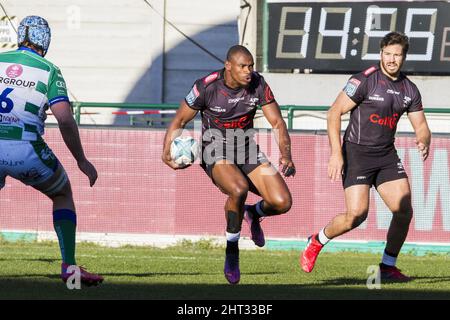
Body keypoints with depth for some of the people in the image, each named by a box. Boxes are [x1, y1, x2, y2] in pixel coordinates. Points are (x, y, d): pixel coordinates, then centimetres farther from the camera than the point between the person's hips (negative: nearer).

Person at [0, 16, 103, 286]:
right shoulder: (48, 71, 4)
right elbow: (65, 120, -5)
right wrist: (82, 161, 3)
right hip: (26, 150, -2)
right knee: (63, 194, 22)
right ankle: (69, 265, 11)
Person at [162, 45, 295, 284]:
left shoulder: (258, 84, -9)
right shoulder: (207, 87, -17)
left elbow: (277, 122, -4)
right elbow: (179, 121, -6)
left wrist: (286, 154, -22)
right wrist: (167, 152, -21)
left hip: (247, 151, 4)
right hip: (216, 154, -4)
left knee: (282, 202, -13)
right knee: (239, 189, -37)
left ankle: (254, 213, 25)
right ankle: (231, 249, -15)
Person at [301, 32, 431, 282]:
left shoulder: (410, 90, 6)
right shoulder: (365, 80, -12)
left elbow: (421, 126, 12)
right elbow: (335, 112, -12)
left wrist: (424, 142, -13)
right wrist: (336, 153, -19)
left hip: (387, 155, 6)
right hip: (357, 152, -6)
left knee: (404, 210, -7)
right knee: (357, 214, -17)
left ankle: (388, 267, 7)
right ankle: (317, 242, 10)